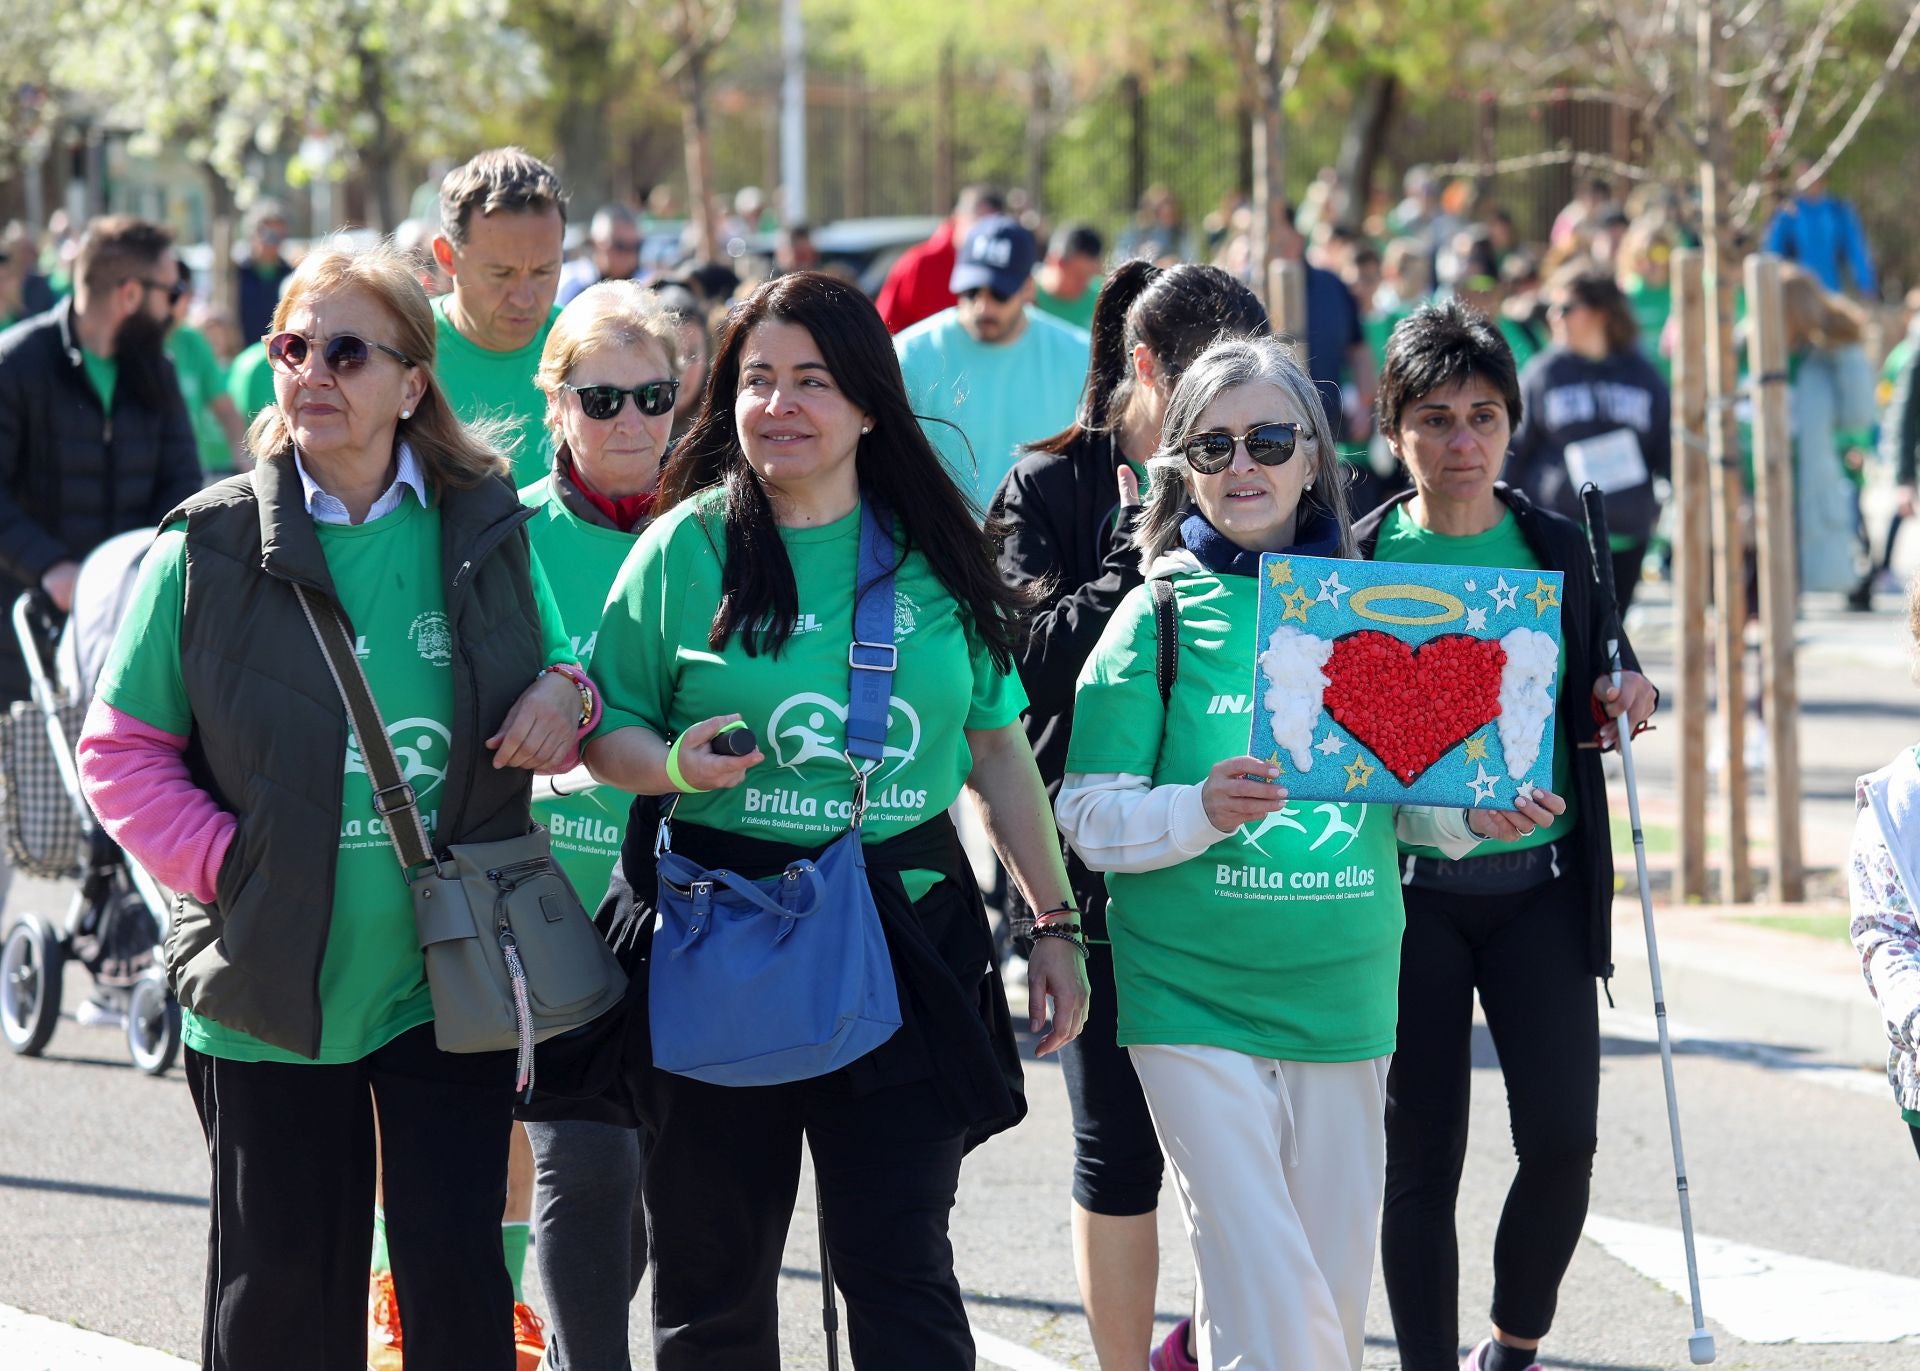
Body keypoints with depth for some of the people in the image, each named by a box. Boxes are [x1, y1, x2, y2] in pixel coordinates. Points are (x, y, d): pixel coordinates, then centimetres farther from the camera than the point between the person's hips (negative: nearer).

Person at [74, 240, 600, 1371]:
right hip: (270, 991, -1)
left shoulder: (484, 530, 4)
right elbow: (122, 754, 0)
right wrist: (224, 861, -14)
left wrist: (566, 698, -7)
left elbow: (550, 717, 17)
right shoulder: (209, 547, -4)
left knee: (458, 1278, 1)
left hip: (449, 980, 1)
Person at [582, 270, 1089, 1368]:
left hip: (907, 936, 1)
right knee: (715, 1278, 6)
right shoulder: (687, 547, 1)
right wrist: (675, 765, -17)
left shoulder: (935, 555, 7)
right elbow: (606, 732, 5)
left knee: (902, 1273, -5)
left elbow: (998, 748, 13)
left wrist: (1055, 922, 10)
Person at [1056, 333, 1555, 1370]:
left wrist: (1476, 818, -6)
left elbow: (1409, 802, 15)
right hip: (1195, 1001, -4)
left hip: (1343, 1000, 4)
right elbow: (1091, 820, -5)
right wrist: (1203, 810, -23)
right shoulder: (1162, 613, -1)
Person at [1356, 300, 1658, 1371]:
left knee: (1563, 1140, -6)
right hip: (1409, 891, -1)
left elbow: (1603, 692, 17)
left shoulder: (1559, 548, 6)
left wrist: (1629, 701, -5)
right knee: (1422, 1159, 1)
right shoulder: (1359, 560, 0)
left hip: (1539, 886, 2)